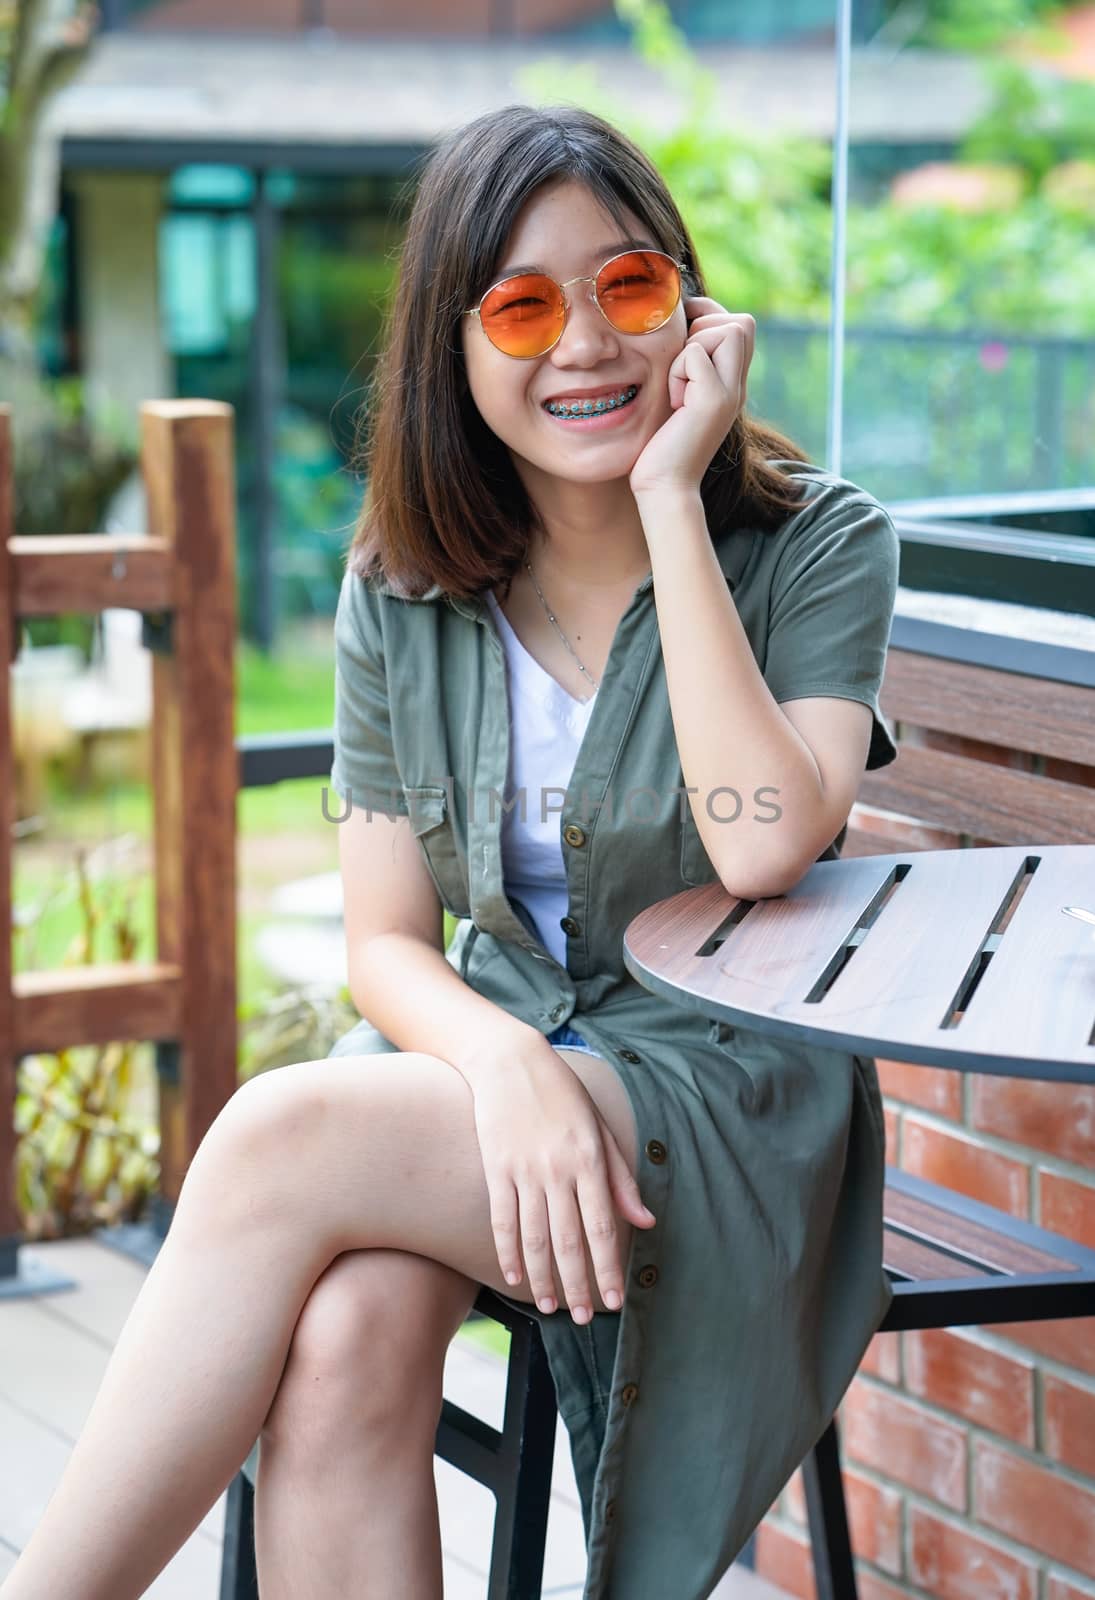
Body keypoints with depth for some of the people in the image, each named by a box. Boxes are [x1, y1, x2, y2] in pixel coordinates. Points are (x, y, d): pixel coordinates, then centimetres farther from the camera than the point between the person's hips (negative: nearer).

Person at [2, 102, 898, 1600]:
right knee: (344, 1334, -32)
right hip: (488, 1047, 4)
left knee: (282, 1136, -29)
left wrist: (672, 499, -21)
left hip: (727, 1088, -3)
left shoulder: (818, 545, -6)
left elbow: (761, 845, -23)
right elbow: (388, 942, 3)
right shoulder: (400, 594, 4)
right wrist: (506, 1064, -20)